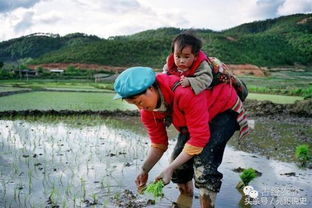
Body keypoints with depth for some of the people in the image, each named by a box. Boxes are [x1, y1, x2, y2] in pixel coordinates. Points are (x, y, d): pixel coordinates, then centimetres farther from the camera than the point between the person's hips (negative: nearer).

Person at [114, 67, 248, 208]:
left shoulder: (184, 93, -40)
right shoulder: (147, 111, -15)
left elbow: (199, 138, -35)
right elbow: (158, 144, -3)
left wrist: (169, 169, -31)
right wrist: (144, 170, -15)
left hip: (225, 110, -7)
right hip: (196, 117, 7)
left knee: (203, 162, -23)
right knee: (179, 160, -1)